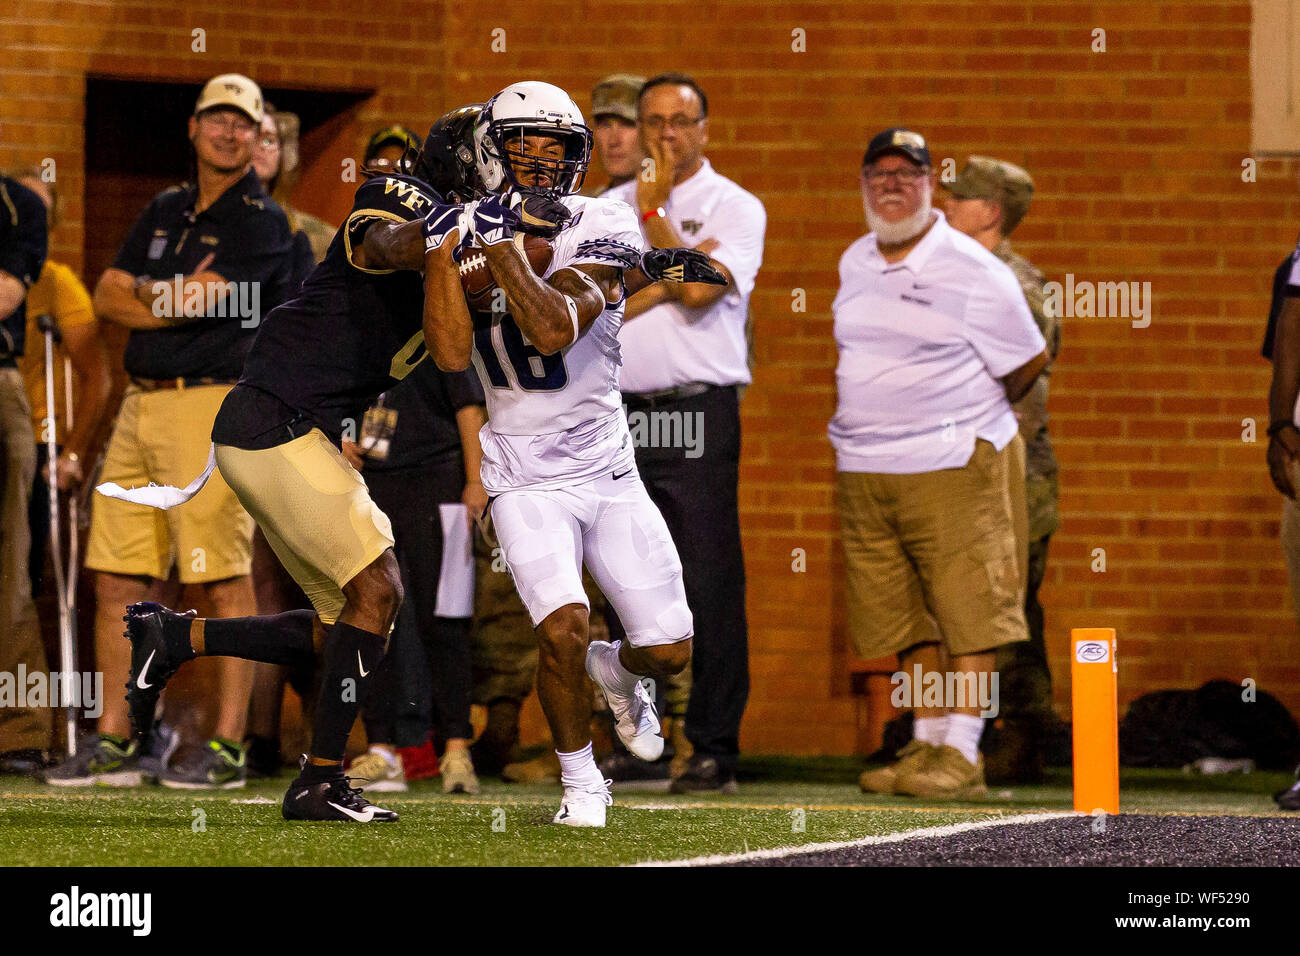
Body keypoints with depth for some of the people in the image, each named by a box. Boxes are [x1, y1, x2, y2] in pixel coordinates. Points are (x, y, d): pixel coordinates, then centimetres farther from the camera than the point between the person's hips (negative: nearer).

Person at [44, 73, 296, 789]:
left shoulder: (261, 223, -4)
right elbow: (107, 298, 9)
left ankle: (228, 748, -5)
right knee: (117, 580, 5)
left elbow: (193, 305, -14)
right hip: (142, 406, 7)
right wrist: (179, 296, -4)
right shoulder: (165, 213, 19)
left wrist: (144, 294, 3)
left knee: (225, 583, -7)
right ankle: (114, 743, 11)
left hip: (217, 408, -7)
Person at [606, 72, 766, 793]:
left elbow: (698, 287, -13)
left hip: (697, 413, -4)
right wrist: (666, 283, -8)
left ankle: (715, 748, -5)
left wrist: (654, 207, -4)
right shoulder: (608, 208, 15)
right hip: (620, 412, 4)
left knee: (711, 585, -7)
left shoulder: (734, 208, 4)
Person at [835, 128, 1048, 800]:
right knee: (904, 617, 7)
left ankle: (962, 755, -6)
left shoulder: (970, 270, -7)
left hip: (952, 467, -6)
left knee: (968, 612, -7)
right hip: (864, 469, 6)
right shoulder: (854, 264, 11)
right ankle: (927, 744, 14)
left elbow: (1028, 361, 3)